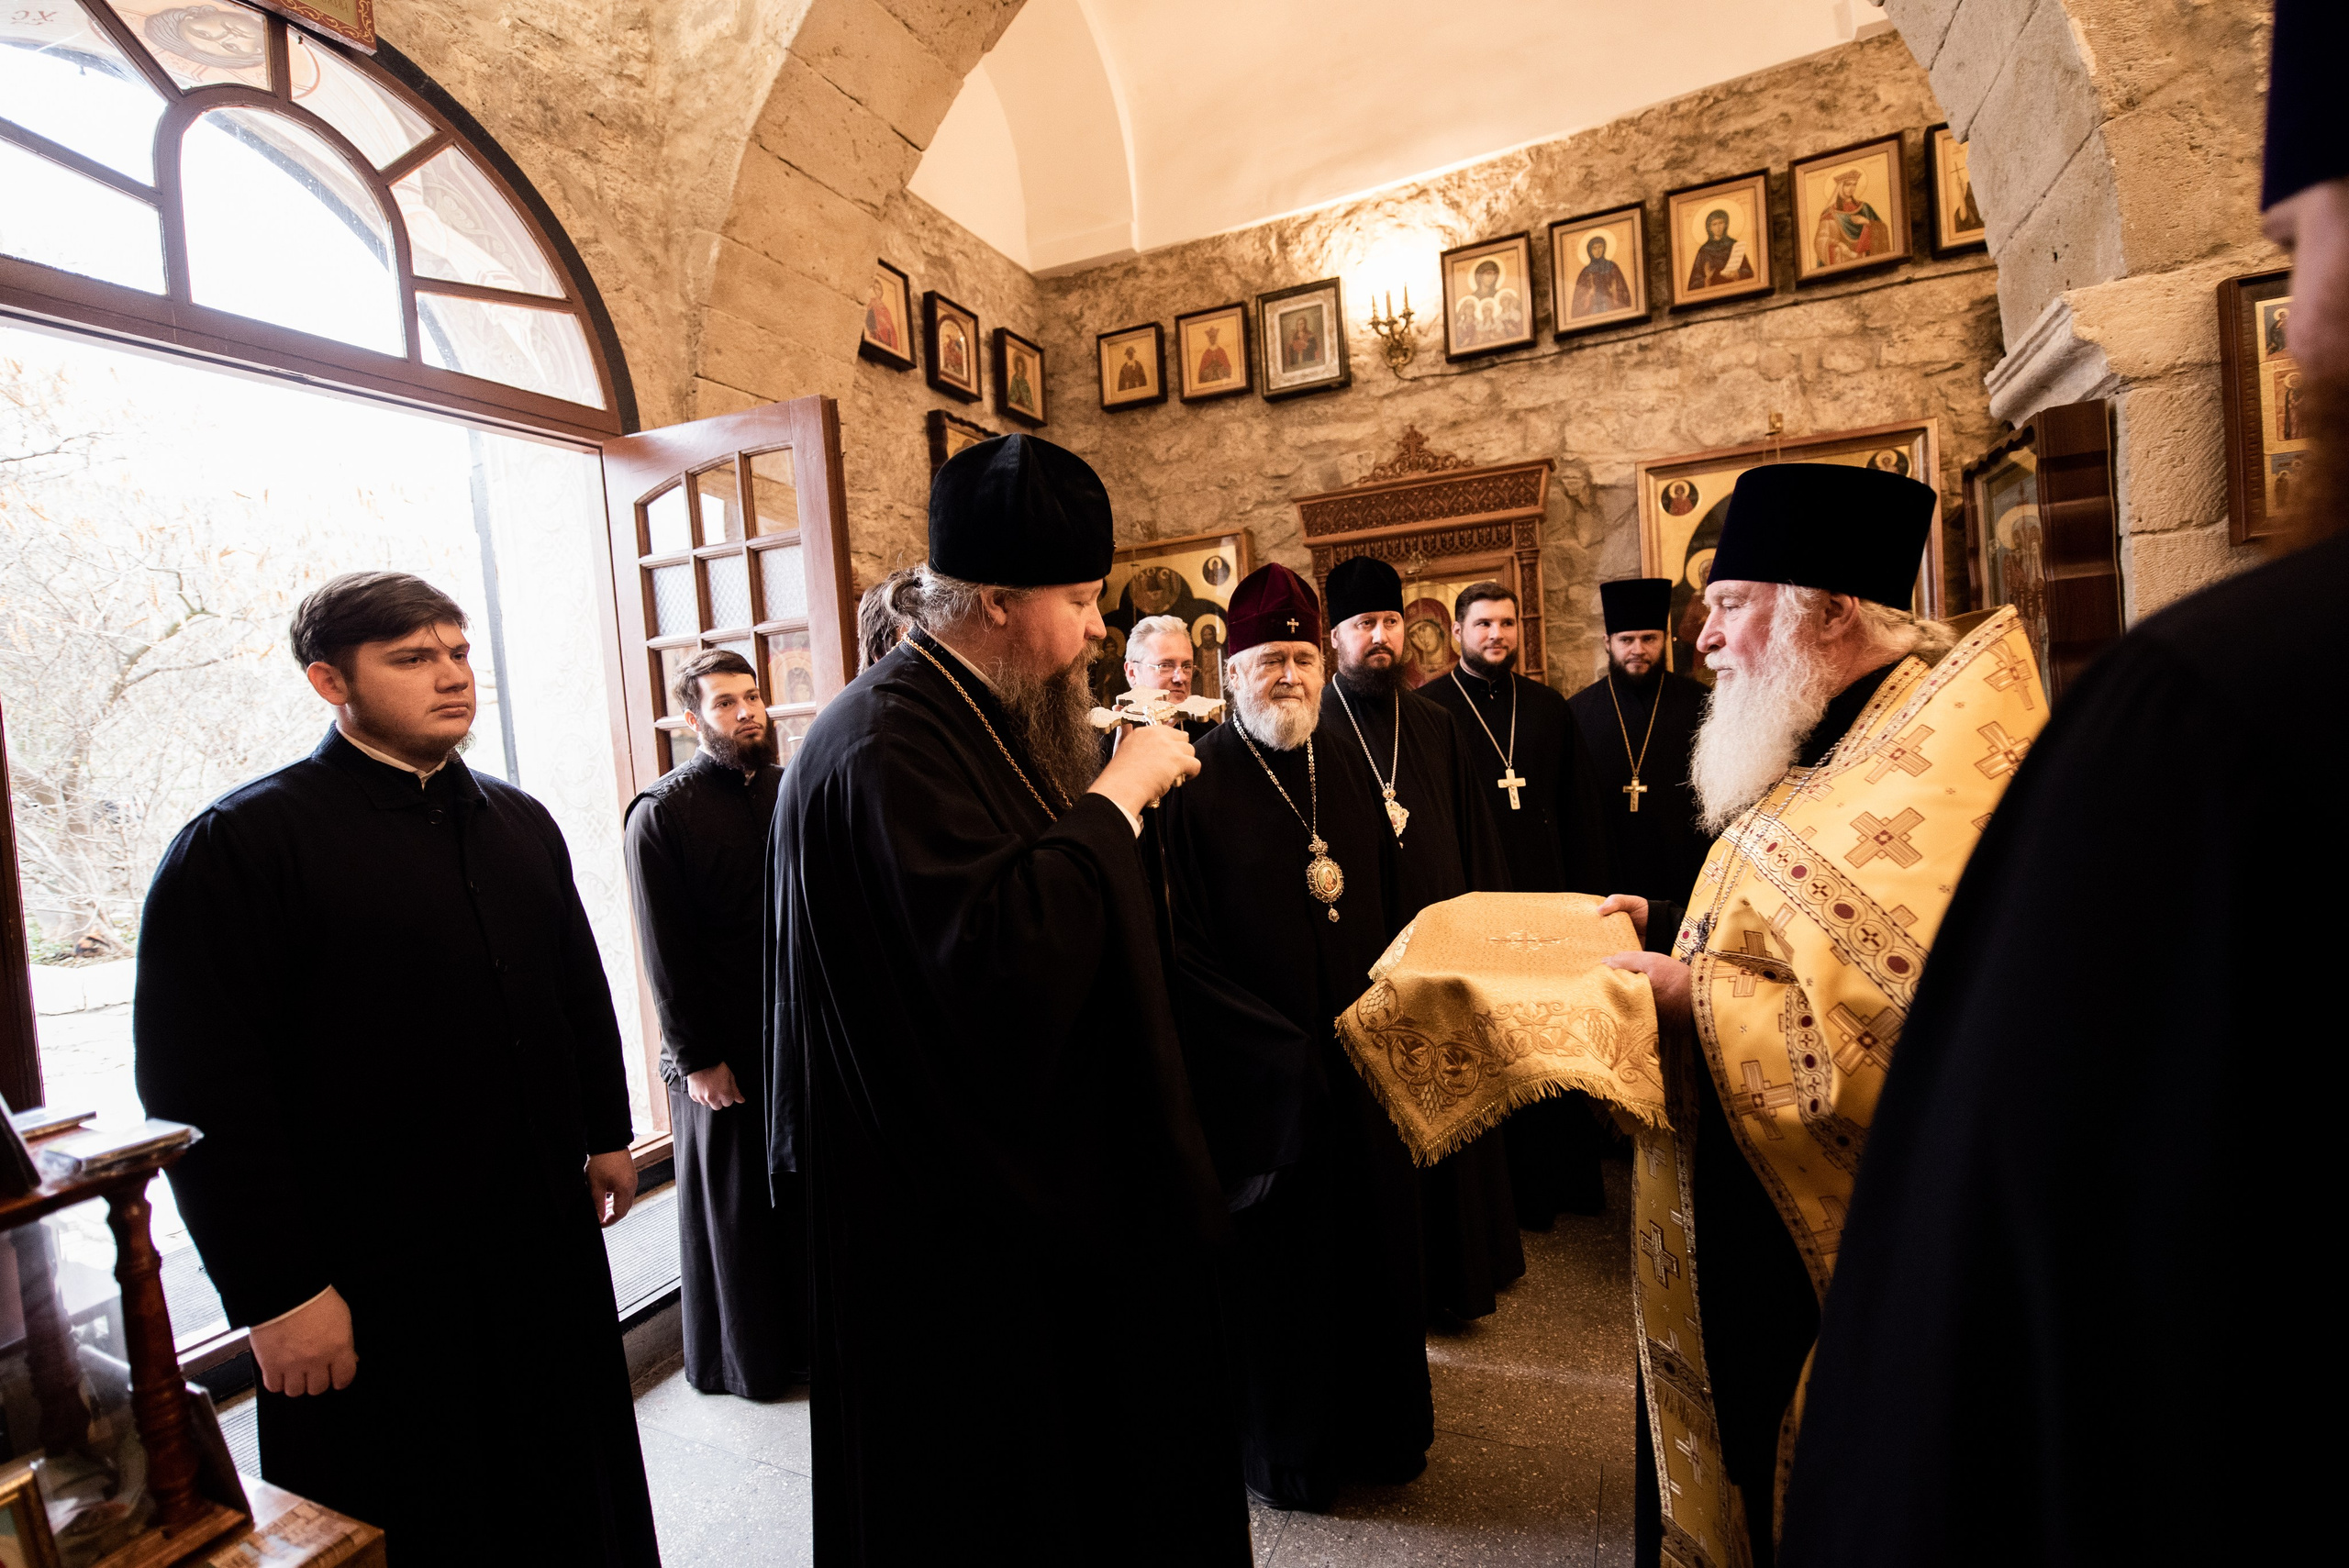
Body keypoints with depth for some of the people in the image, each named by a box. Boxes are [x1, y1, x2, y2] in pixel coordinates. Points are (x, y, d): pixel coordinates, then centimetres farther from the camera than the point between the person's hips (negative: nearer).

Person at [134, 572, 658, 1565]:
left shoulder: (520, 824, 8)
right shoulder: (240, 845, -12)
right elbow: (202, 1093, -15)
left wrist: (609, 1136, 14)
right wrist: (276, 1293, -15)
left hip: (550, 1249, 6)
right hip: (372, 1288, -5)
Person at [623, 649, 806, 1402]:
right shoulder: (661, 813, -8)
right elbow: (666, 951, -9)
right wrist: (697, 1057, -9)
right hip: (722, 1051, -4)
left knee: (809, 1191, 14)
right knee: (732, 1205, 13)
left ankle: (811, 1334, 34)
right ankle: (742, 1357, 32)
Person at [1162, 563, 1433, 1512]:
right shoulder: (1196, 786, -13)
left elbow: (1383, 907, 11)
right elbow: (1187, 951, -14)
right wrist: (1283, 1052, -12)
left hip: (1361, 1055, 6)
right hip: (1262, 1080, -5)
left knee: (1373, 1246, 18)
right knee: (1277, 1265, 10)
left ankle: (1380, 1425, 42)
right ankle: (1286, 1450, 34)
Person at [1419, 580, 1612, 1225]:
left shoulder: (1548, 707, 9)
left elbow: (1581, 808, 10)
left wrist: (1590, 892, 5)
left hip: (1550, 898, 4)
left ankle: (1571, 1174, 32)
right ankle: (1508, 1188, 26)